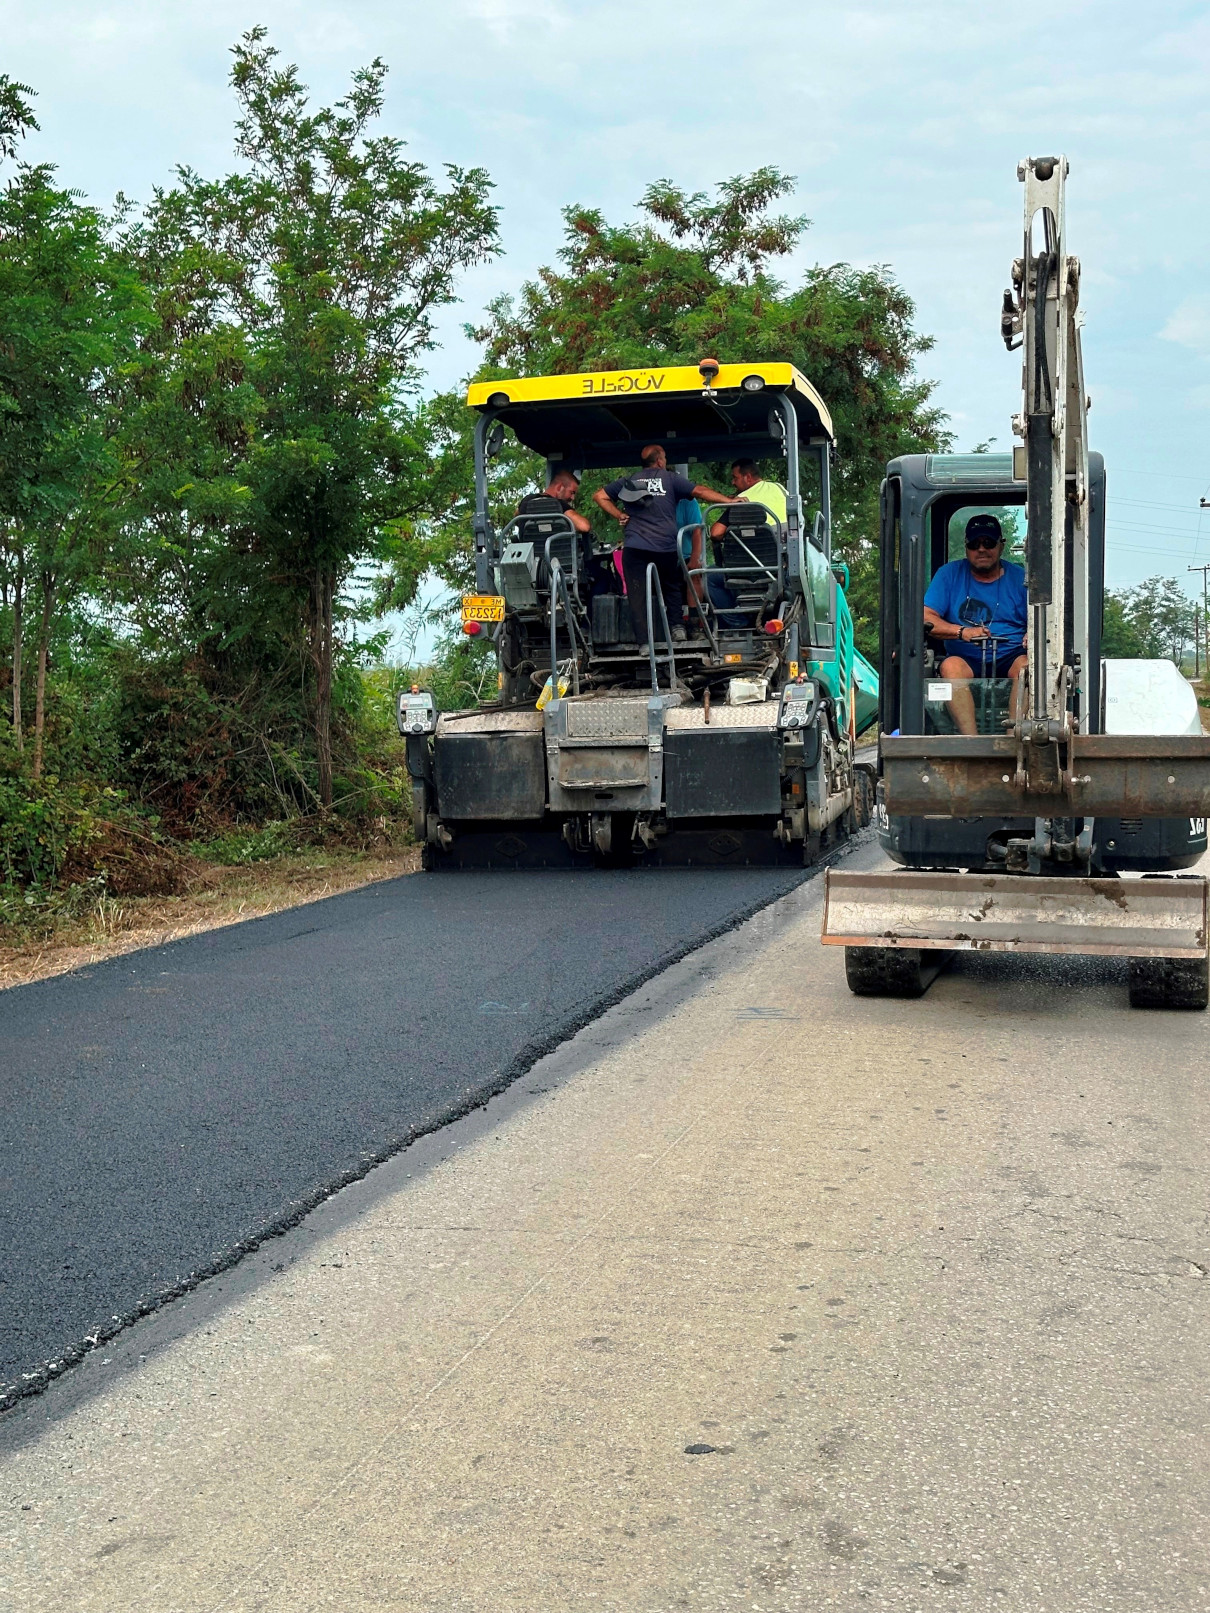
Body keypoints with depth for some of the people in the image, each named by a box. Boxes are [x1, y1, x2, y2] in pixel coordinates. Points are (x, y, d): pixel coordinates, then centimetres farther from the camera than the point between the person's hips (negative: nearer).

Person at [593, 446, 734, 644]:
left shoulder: (628, 482, 14)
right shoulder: (671, 478, 6)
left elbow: (600, 496, 14)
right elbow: (700, 491, 1)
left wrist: (620, 515, 10)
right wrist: (730, 501, 4)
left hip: (634, 547, 1)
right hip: (666, 548, -1)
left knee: (638, 597, 1)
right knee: (672, 587, 21)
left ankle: (643, 641, -3)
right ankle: (677, 626, 9)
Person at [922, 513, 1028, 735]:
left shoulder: (1020, 578, 12)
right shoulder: (949, 574, 11)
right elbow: (926, 619, 0)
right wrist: (962, 631, -18)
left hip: (1010, 659, 0)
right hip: (967, 659, 0)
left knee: (1026, 665, -32)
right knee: (950, 666, -33)